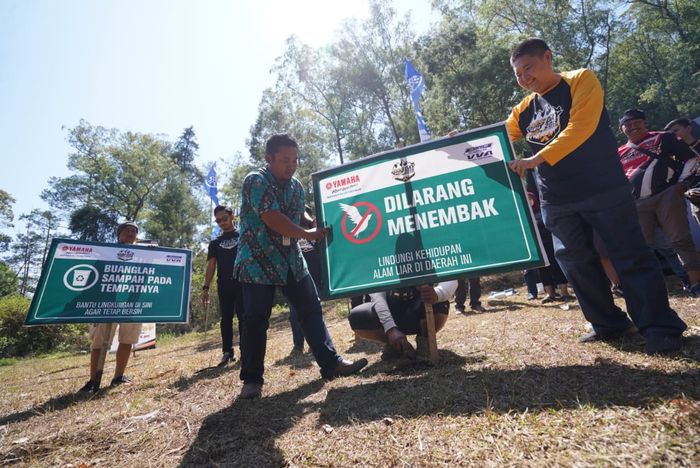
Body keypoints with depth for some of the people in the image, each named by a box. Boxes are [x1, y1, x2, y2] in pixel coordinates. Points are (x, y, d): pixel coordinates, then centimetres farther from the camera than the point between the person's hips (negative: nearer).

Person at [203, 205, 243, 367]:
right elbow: (211, 266, 11)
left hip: (242, 282, -3)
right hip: (224, 286, 3)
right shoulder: (215, 243, 16)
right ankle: (227, 352, 16)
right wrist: (205, 288, 2)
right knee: (226, 318, 7)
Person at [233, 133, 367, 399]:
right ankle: (252, 379, 16)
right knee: (255, 320, -2)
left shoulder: (296, 187, 10)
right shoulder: (255, 181, -12)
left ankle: (330, 364, 15)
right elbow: (272, 219, -22)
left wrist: (318, 227, 4)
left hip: (291, 260, 6)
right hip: (258, 262, -6)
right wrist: (307, 234, -16)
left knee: (311, 310, 5)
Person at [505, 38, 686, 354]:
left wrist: (536, 159, -27)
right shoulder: (523, 110, 12)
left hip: (603, 189, -5)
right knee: (576, 264, 7)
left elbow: (580, 127, -17)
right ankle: (609, 324, 21)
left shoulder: (581, 81, -2)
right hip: (556, 201, 5)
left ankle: (661, 329, 8)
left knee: (631, 257, -2)